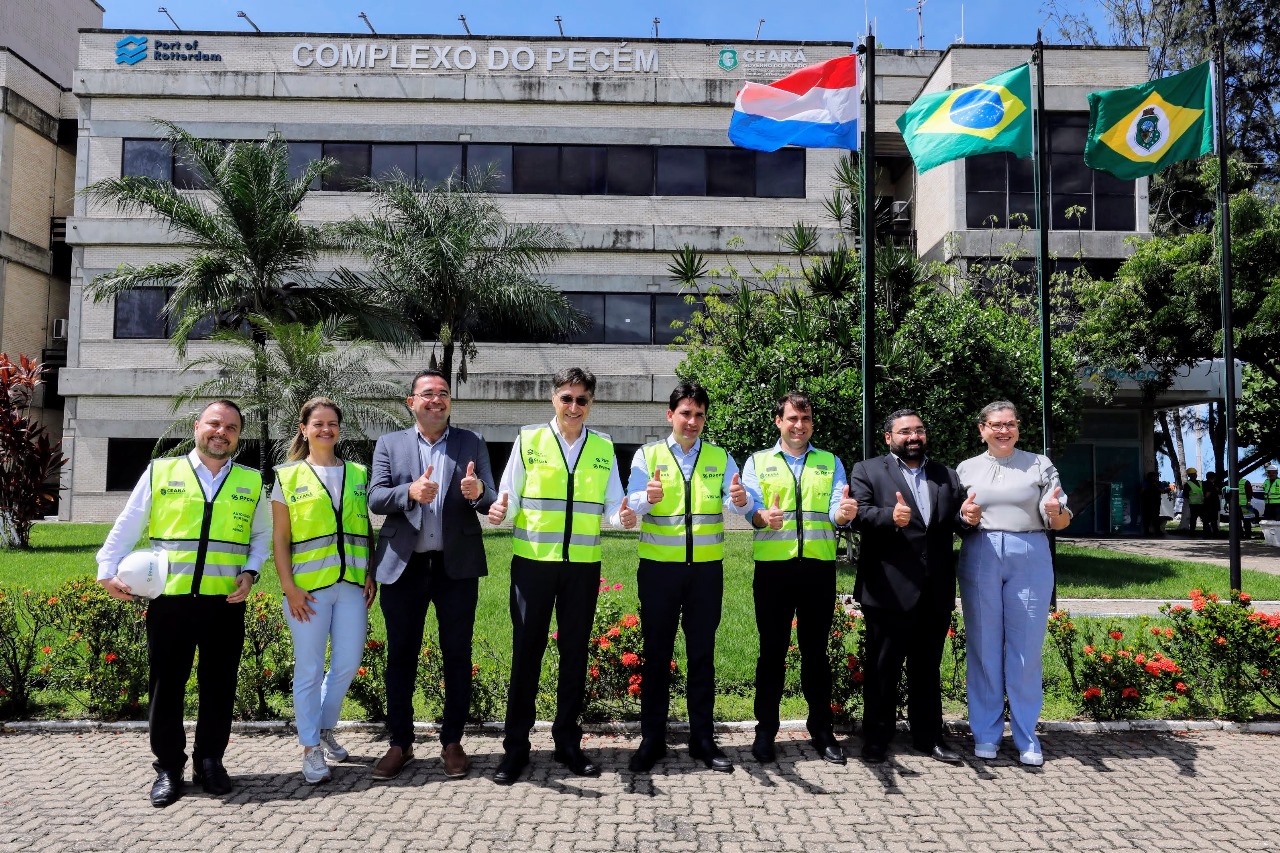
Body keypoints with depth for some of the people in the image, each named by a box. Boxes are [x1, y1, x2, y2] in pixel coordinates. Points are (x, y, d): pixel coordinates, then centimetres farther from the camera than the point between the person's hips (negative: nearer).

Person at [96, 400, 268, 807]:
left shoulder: (252, 482, 7)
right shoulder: (160, 472, 3)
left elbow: (262, 535, 12)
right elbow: (127, 527, 6)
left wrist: (250, 572, -2)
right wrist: (108, 570, -2)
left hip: (226, 602, 1)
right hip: (169, 600, -1)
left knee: (218, 687, 9)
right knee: (166, 686, 8)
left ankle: (210, 762, 26)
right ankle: (168, 768, 24)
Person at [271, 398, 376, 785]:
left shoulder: (358, 474, 11)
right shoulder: (288, 477, 4)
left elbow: (368, 531, 12)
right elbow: (280, 539, 1)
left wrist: (371, 575, 3)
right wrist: (288, 586, -8)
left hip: (351, 584, 3)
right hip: (308, 587, -3)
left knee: (347, 664, 7)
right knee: (310, 669, 3)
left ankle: (324, 728, 32)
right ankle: (311, 748, 18)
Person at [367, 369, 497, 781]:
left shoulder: (472, 444, 6)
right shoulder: (389, 444, 7)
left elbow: (490, 501, 0)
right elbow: (375, 498, -4)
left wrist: (478, 493, -24)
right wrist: (410, 492, -24)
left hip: (457, 566, 0)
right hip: (403, 566, 1)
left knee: (457, 656, 7)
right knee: (401, 657, 8)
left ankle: (452, 742, 20)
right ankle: (400, 744, 22)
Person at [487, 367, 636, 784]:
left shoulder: (604, 448, 7)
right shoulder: (528, 440, 1)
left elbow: (612, 505, 6)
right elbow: (508, 497, 0)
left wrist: (623, 517, -16)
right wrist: (499, 511, -22)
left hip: (583, 564, 2)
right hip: (532, 561, -2)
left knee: (575, 652, 11)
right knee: (526, 651, 4)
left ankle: (567, 741, 26)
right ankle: (515, 746, 17)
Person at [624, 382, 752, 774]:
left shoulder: (720, 458, 6)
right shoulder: (647, 455, 2)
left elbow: (736, 502, -10)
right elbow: (632, 503, -14)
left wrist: (739, 501, -34)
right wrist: (648, 497, -37)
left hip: (706, 567, 1)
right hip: (659, 566, -1)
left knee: (702, 653, 9)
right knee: (657, 653, 6)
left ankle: (702, 738, 20)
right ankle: (652, 739, 17)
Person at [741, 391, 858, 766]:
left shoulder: (830, 463, 12)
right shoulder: (757, 462, 9)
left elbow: (836, 511, -1)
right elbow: (750, 508, -4)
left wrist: (844, 513, -25)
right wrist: (763, 517, -27)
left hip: (818, 566, 1)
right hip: (773, 567, -1)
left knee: (815, 650, 9)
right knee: (772, 650, 5)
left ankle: (821, 730, 21)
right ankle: (765, 731, 15)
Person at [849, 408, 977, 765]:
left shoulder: (947, 476, 17)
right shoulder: (867, 471, 3)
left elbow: (955, 521, 9)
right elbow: (859, 514, -10)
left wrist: (967, 516, -14)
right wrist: (890, 517, -29)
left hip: (935, 592, 4)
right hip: (888, 590, -4)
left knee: (928, 668, 14)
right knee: (882, 668, 5)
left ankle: (929, 736, 26)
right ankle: (876, 738, 17)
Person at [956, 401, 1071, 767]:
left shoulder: (1040, 465, 7)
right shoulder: (966, 469, 10)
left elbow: (1060, 521, 4)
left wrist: (1056, 512, -18)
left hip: (1030, 559, -1)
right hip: (980, 558, 1)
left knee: (1027, 649, 2)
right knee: (984, 646, 5)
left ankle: (1026, 737, 15)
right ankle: (986, 733, 16)